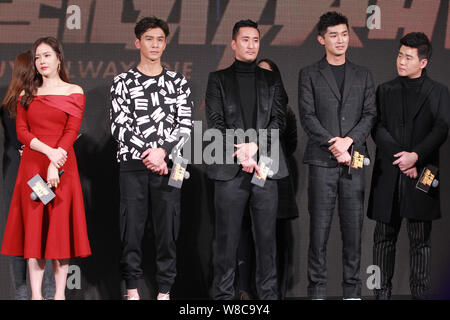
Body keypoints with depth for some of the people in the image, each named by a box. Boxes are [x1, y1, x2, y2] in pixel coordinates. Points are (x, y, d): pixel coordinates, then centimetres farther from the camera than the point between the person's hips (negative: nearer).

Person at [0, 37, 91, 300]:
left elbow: (71, 132, -5)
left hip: (62, 166, -2)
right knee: (33, 226, 0)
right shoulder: (27, 95, 12)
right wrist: (49, 151, -13)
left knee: (60, 225, -2)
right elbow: (22, 132, 3)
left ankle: (60, 292, 1)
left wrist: (55, 165, -16)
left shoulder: (74, 93, 4)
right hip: (32, 165, 2)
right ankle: (36, 293, 1)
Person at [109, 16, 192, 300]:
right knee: (132, 227, 1)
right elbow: (119, 126, -2)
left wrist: (162, 150, -12)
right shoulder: (123, 82, 7)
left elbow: (186, 126, 3)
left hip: (168, 165, 1)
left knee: (168, 228, 1)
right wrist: (147, 155, -11)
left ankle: (165, 290, 8)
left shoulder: (179, 82, 11)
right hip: (133, 165, -1)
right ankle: (132, 288, 10)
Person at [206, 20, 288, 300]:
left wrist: (255, 145, -10)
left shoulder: (272, 79, 15)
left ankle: (269, 293, 8)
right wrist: (239, 152, -11)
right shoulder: (218, 79, 11)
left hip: (266, 167, 2)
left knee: (267, 235, 2)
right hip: (230, 169, -1)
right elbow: (215, 122, 2)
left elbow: (279, 119, 6)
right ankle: (223, 294, 5)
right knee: (227, 237, -1)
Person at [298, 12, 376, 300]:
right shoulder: (309, 75, 8)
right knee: (319, 227, -3)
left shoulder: (363, 75, 15)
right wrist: (334, 145, -11)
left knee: (353, 226, 1)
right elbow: (307, 116, -1)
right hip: (322, 160, -2)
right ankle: (317, 290, 1)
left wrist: (349, 140, -10)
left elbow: (370, 114, 7)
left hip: (354, 161, 2)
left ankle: (352, 291, 6)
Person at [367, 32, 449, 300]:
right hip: (388, 175, 2)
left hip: (420, 174, -2)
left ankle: (421, 293, 6)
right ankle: (382, 291, 10)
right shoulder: (386, 90, 11)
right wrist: (399, 156, -11)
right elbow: (377, 128, 2)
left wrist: (416, 155, -16)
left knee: (421, 240, 2)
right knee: (384, 237, 4)